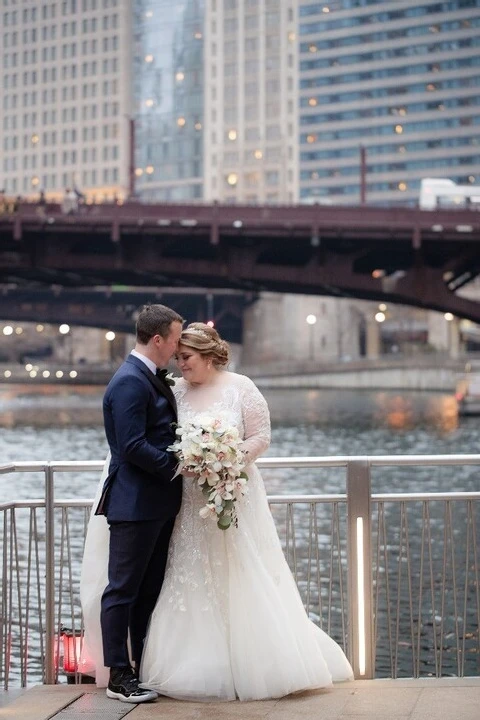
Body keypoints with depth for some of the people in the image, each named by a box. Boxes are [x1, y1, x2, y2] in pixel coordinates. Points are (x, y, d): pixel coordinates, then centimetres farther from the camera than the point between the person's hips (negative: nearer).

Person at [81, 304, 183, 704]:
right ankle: (119, 677, 5)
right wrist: (180, 466, -17)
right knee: (123, 590, -1)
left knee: (149, 590, 15)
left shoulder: (153, 379, 14)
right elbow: (133, 446, -23)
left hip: (159, 504, 10)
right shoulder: (129, 382, -17)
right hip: (135, 504, -10)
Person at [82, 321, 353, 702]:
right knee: (194, 582, 4)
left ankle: (255, 666, 12)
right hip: (192, 502, 3)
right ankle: (206, 668, 13)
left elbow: (261, 437, -5)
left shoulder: (240, 388, -5)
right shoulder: (177, 391, 4)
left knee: (241, 581, 0)